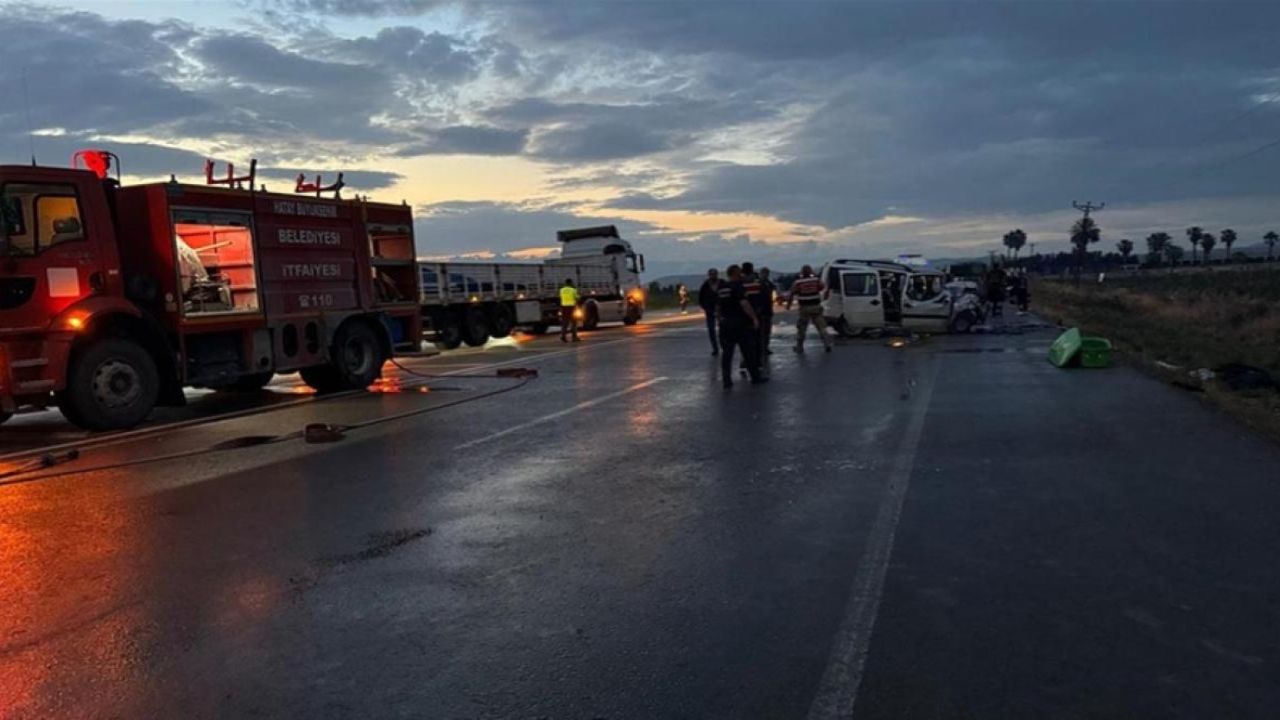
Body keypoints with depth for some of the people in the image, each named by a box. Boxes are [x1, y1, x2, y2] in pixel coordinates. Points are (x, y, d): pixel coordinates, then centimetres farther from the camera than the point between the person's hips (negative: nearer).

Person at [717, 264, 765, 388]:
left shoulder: (721, 289, 11)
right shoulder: (738, 286, -12)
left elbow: (717, 307, 15)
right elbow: (744, 304, -24)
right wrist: (754, 318, -21)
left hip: (725, 323, 7)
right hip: (740, 322, -6)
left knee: (727, 353, 7)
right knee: (748, 351, 5)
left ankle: (726, 380, 5)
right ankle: (755, 377, 14)